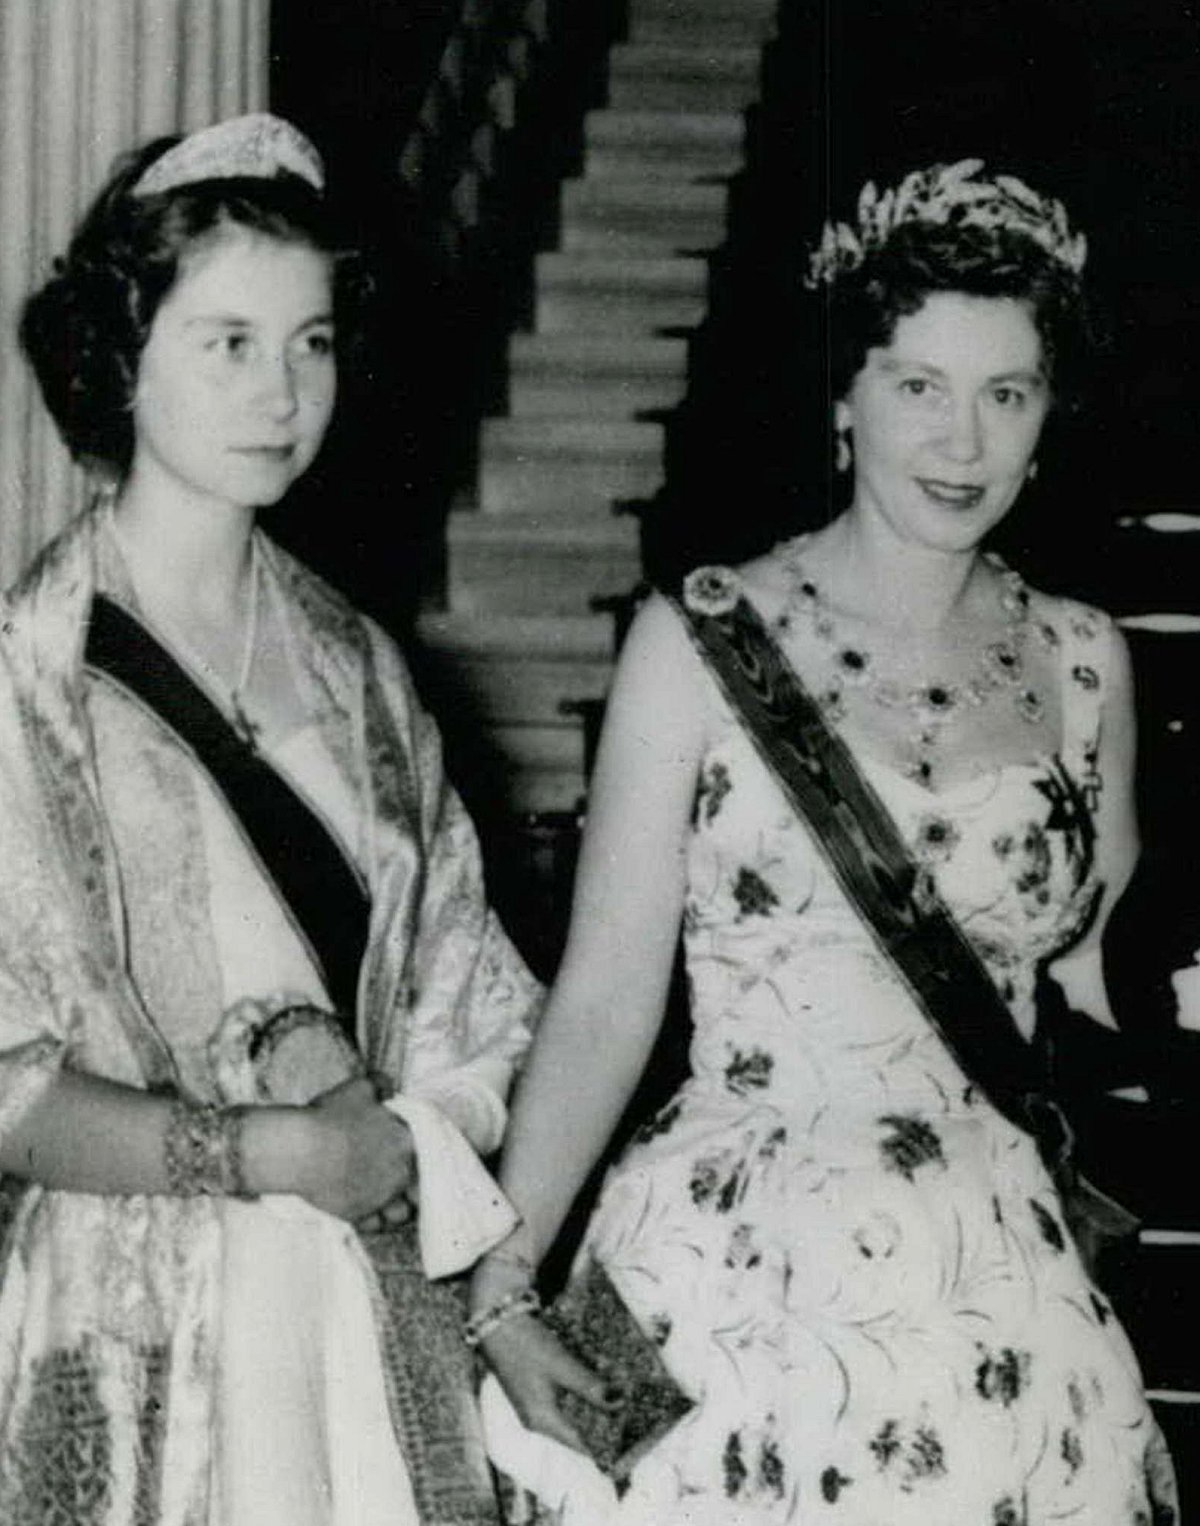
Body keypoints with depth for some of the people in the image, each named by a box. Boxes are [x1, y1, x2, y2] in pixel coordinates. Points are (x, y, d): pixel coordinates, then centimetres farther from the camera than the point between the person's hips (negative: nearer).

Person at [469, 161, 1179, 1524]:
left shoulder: (1081, 666, 5)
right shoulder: (703, 640, -5)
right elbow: (604, 1000, -7)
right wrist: (498, 1292, -11)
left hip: (996, 1294, 3)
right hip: (732, 1282, -3)